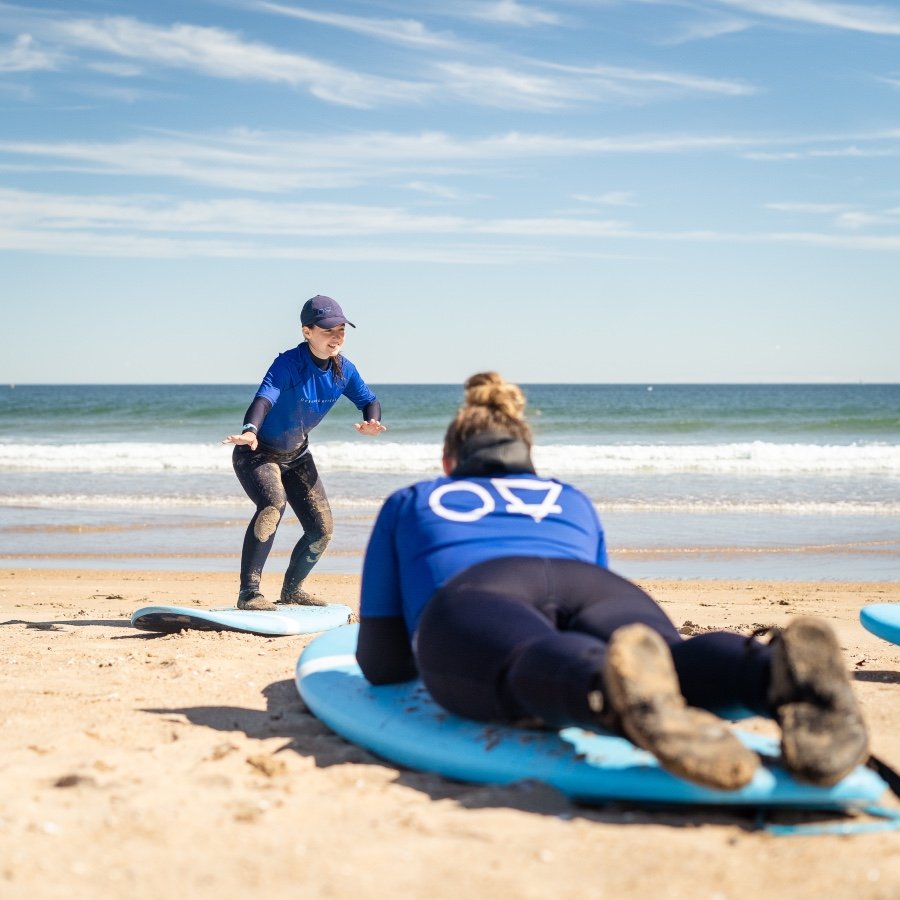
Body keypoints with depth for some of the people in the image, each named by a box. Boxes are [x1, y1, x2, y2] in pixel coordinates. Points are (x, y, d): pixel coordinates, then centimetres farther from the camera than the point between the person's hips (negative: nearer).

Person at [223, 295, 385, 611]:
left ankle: (291, 589, 32)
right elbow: (265, 397, -44)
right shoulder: (289, 364, -28)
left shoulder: (343, 369, -9)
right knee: (272, 504, -34)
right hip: (257, 453, -7)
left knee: (322, 529, 5)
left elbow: (369, 401, 2)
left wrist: (371, 421, -23)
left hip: (296, 456, 7)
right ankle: (248, 593, -30)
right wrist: (249, 430, -65)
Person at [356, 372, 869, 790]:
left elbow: (381, 663, 35)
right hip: (603, 592, 2)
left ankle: (620, 683, -68)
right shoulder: (573, 501, 42)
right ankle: (775, 670, -61)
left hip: (471, 601, -1)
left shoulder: (408, 503, 38)